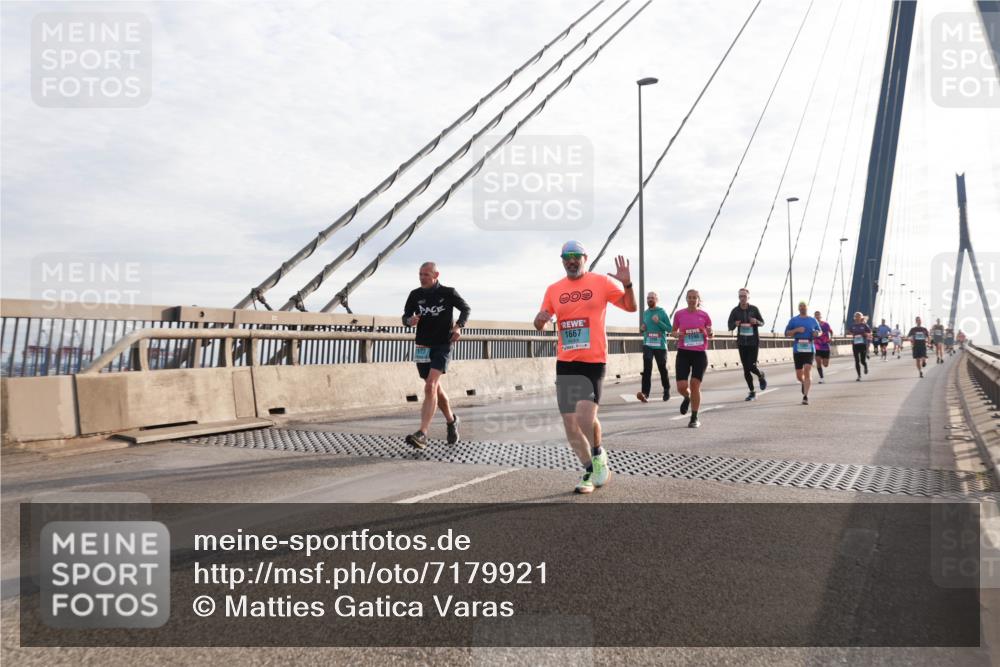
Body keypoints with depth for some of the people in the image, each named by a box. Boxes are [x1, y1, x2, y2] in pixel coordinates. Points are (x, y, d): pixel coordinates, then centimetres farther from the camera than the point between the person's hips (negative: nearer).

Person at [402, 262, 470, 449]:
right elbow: (406, 316, 9)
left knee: (430, 386, -20)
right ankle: (451, 421, 39)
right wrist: (409, 321, -16)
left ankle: (422, 434, -25)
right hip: (422, 347, 4)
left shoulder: (448, 293, -3)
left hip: (442, 345, -4)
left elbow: (466, 309, 10)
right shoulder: (415, 295, 3)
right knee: (435, 388, 14)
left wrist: (459, 326, -7)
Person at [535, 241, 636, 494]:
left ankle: (598, 454, 12)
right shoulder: (554, 289, 9)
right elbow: (539, 325, 15)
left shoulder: (601, 282, 0)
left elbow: (631, 307, 0)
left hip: (593, 361, -4)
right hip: (565, 363, 4)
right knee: (570, 422, 5)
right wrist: (540, 318, -9)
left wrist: (627, 284, -18)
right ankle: (591, 470, 22)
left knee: (585, 416, -18)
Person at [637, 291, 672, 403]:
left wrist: (658, 322, -17)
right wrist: (643, 328, 4)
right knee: (647, 368, -12)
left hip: (660, 345, -3)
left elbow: (670, 329, -5)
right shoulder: (645, 313, 11)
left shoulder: (662, 312, -2)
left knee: (662, 368, 8)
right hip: (647, 344, 3)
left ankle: (666, 390, 28)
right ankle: (645, 393, -19)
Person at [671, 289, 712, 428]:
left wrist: (709, 333, -12)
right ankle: (687, 397, 31)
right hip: (683, 353, 1)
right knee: (681, 386, -8)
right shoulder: (679, 314, 3)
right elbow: (673, 332, 13)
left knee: (695, 385, -3)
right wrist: (677, 335, -10)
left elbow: (710, 334, 11)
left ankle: (694, 418, 10)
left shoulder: (704, 315, 2)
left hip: (700, 354, -1)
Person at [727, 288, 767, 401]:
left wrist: (756, 322, -16)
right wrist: (735, 324, -21)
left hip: (754, 342, -2)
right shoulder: (735, 311, -1)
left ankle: (761, 376, 25)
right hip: (742, 343, 2)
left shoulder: (754, 309, -4)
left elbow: (762, 322, 7)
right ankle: (752, 392, 16)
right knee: (746, 368, 4)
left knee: (751, 366, -11)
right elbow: (729, 327, 2)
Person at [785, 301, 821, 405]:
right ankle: (804, 383, 41)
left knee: (808, 371, -15)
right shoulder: (793, 320, 8)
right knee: (799, 375, 4)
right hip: (797, 349, 1)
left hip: (809, 349, -1)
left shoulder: (813, 320, 11)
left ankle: (805, 396, -13)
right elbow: (786, 333, 6)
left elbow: (820, 331, 22)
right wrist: (796, 330, -11)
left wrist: (817, 333, -2)